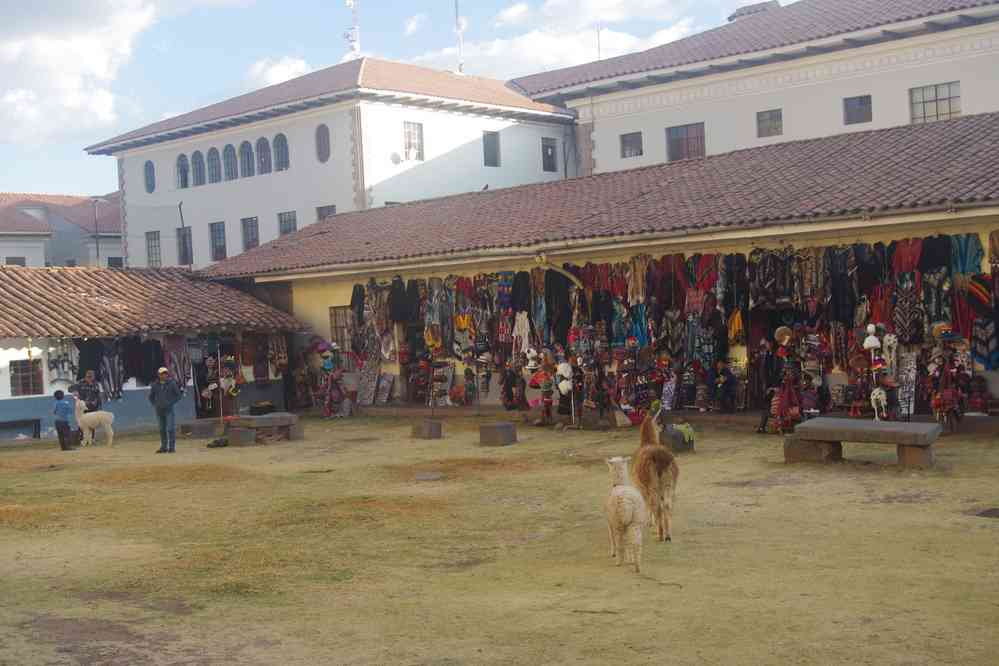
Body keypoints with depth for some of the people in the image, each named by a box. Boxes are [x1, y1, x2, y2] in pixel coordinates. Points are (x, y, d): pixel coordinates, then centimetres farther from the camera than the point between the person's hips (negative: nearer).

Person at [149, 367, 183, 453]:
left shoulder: (172, 383, -2)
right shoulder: (155, 385, 6)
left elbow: (179, 395, 2)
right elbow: (151, 396, 19)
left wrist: (172, 403, -6)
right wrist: (155, 404, 6)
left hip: (169, 409, -3)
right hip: (159, 410, 3)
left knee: (171, 429, -7)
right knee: (162, 429, 9)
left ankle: (172, 447, -4)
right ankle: (163, 447, 16)